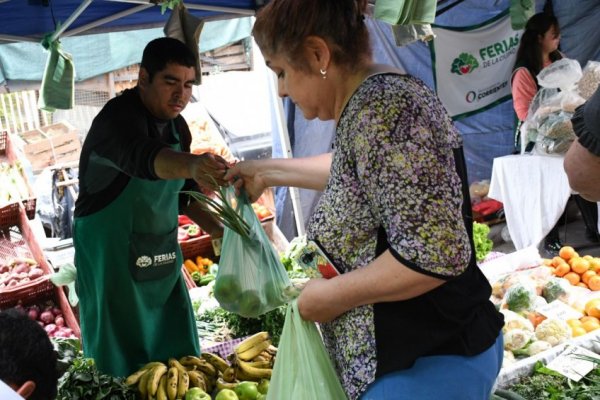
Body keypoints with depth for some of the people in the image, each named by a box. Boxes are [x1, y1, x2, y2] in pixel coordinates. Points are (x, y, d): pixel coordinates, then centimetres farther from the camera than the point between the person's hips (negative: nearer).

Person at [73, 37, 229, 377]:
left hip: (161, 256, 7)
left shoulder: (178, 126, 5)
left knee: (178, 354, 13)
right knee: (123, 365, 0)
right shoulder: (119, 117, -20)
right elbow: (141, 157, -43)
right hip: (111, 256, -7)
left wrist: (214, 227, 2)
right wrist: (193, 165, -62)